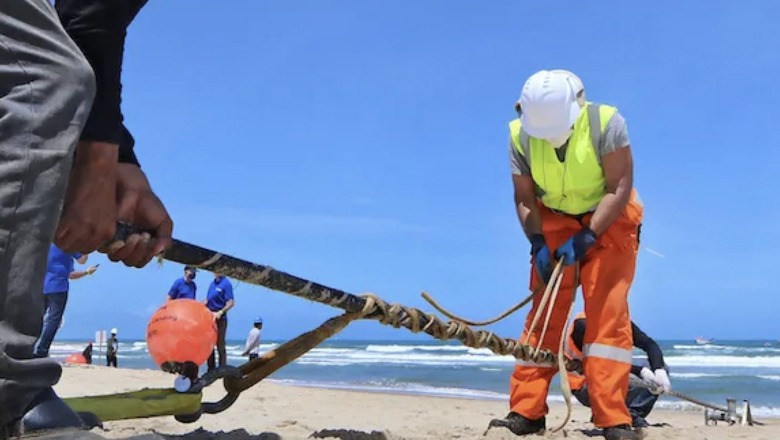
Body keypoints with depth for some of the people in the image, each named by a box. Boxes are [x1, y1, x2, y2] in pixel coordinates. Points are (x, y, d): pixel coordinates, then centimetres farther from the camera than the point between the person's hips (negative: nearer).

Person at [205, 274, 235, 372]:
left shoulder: (226, 284, -11)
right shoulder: (213, 283, 11)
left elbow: (231, 303, -17)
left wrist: (220, 313, -26)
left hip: (220, 318, -8)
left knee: (220, 345, -3)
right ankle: (211, 369, 22)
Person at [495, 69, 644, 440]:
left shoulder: (606, 122, -23)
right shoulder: (520, 135, -13)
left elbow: (619, 189, -22)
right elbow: (524, 198, -5)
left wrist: (587, 237, -28)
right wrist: (537, 243, -18)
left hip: (608, 222, -2)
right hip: (554, 224, 3)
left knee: (608, 313, -13)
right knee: (543, 313, -3)